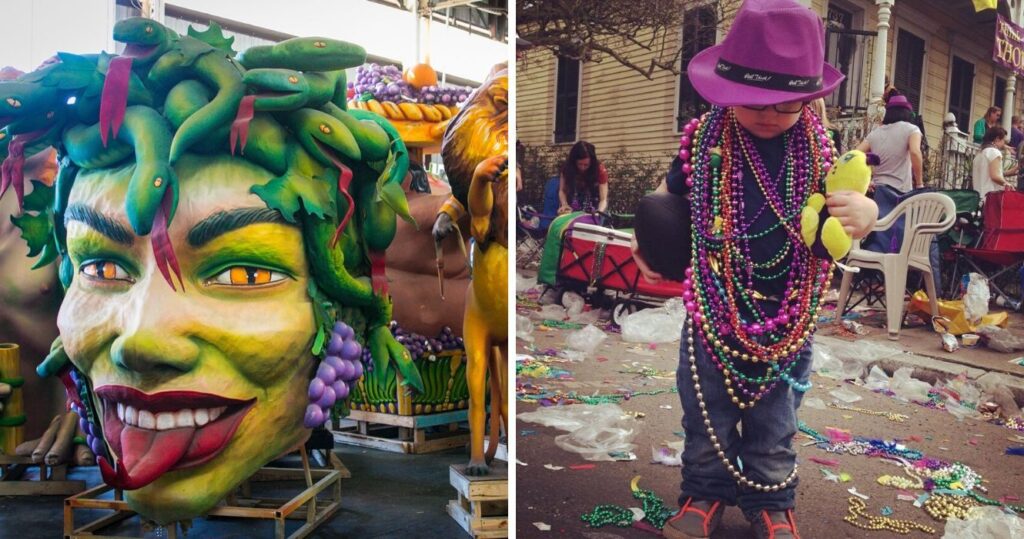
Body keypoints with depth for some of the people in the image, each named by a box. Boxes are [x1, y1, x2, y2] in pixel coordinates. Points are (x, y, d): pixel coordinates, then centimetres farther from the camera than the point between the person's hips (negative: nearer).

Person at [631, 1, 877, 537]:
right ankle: (705, 491, 35)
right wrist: (646, 239, -12)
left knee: (774, 419, 17)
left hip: (788, 314, 1)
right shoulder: (703, 139, -9)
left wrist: (864, 211, -23)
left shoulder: (817, 150, -6)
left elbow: (848, 209, 0)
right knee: (705, 413, 14)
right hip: (713, 307, 0)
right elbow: (668, 196, 5)